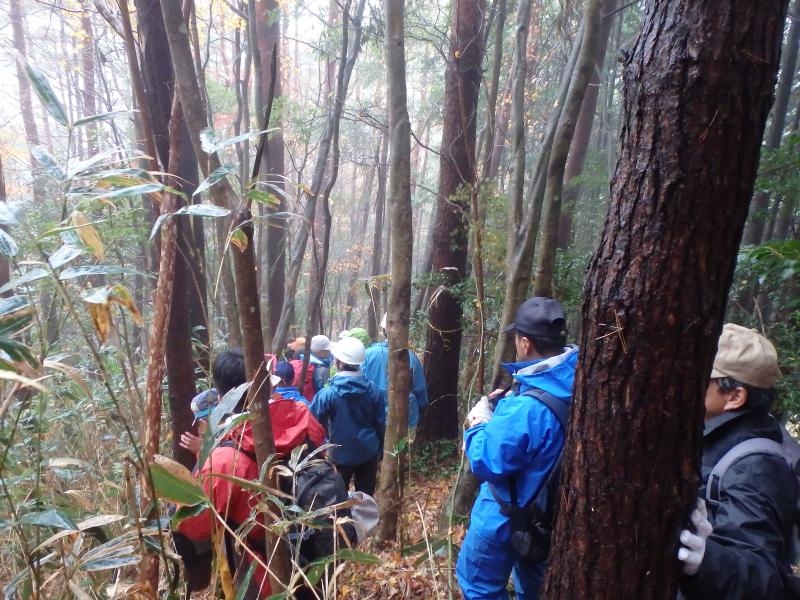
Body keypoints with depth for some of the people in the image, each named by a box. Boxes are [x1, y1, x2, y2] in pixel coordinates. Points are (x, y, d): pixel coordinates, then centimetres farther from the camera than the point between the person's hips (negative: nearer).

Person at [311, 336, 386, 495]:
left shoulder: (327, 394, -18)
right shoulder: (371, 390, -7)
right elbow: (381, 423, 1)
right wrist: (380, 451, 13)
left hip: (341, 454, -2)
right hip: (369, 452, 2)